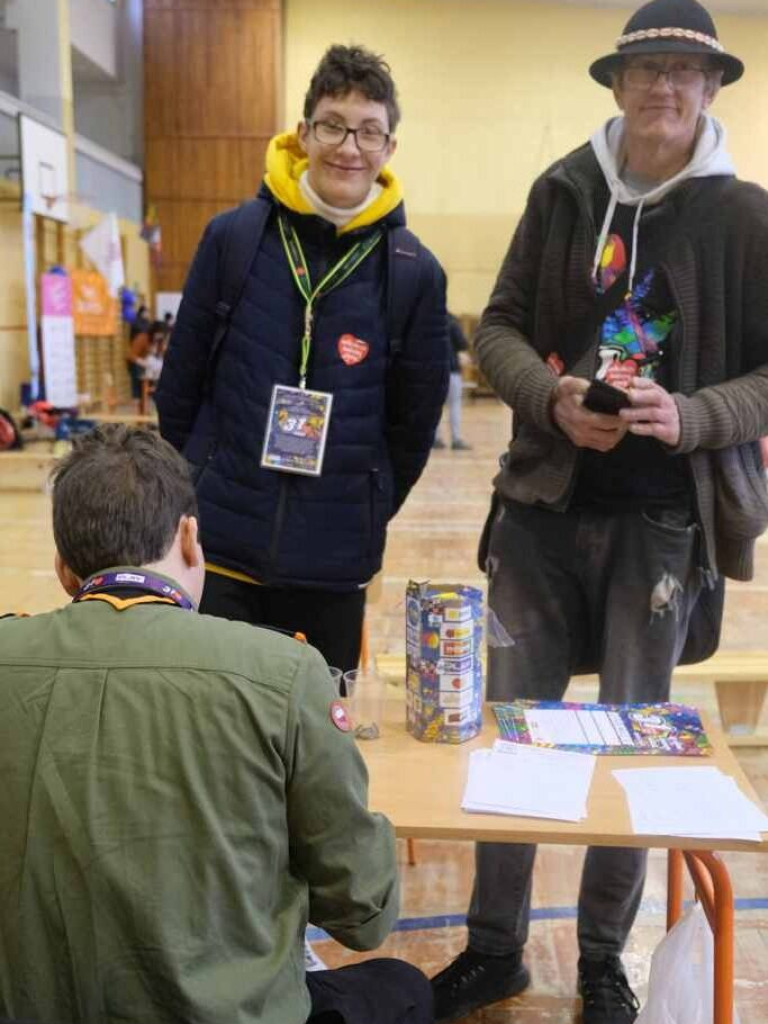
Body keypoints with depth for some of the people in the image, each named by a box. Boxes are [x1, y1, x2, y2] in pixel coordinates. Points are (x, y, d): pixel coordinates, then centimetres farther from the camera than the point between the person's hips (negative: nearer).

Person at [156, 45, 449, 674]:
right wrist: (189, 493, 8)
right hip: (219, 546, 0)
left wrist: (363, 516, 7)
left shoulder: (415, 272, -4)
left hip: (334, 563, 1)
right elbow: (181, 381, 4)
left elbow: (414, 422, 4)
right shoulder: (233, 238, -4)